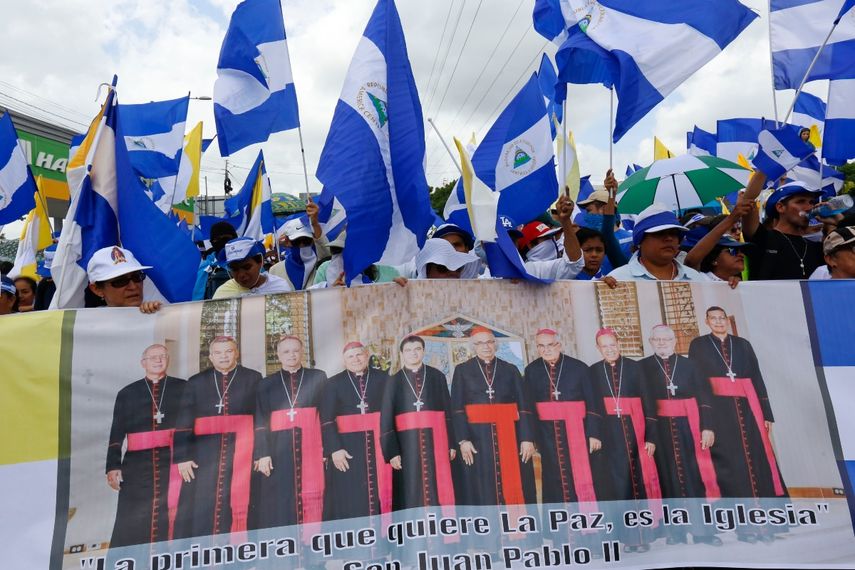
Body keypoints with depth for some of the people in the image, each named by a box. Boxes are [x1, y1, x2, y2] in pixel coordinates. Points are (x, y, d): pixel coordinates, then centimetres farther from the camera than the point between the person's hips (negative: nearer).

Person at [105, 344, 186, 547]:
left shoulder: (182, 388, 7)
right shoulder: (127, 393, 12)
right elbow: (116, 433, 9)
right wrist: (113, 466, 0)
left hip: (173, 462, -1)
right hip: (137, 464, 1)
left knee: (170, 518, -2)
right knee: (133, 520, 0)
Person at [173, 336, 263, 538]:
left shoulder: (253, 379, 5)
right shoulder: (196, 382, 11)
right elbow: (184, 423, 6)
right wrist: (183, 456, -4)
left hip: (242, 451, -1)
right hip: (205, 453, 2)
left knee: (239, 508, -1)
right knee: (198, 509, -1)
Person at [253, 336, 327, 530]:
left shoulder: (318, 377, 7)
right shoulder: (267, 384, 10)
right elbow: (260, 422, 5)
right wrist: (262, 453, -6)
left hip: (310, 446, -1)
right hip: (279, 449, 1)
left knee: (311, 500, -2)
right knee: (279, 502, 1)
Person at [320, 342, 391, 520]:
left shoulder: (382, 379, 5)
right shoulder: (334, 384, 5)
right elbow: (326, 420, -1)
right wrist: (334, 449, -12)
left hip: (379, 446, 1)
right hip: (347, 448, 0)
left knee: (380, 498, 4)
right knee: (349, 503, 1)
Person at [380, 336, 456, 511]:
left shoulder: (437, 376, 8)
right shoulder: (394, 382, 6)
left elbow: (448, 411, 7)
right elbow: (386, 419, 2)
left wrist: (452, 443, 2)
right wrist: (392, 451, -6)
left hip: (435, 440, 1)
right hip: (407, 442, 0)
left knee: (439, 490, 0)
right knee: (411, 494, 0)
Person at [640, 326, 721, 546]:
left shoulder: (688, 365, 8)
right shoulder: (643, 367, 3)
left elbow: (704, 397, 3)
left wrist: (707, 426, -7)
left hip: (688, 426, 1)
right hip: (660, 428, -1)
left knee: (696, 474, 2)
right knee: (669, 477, 4)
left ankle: (702, 529, 13)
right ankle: (675, 530, 13)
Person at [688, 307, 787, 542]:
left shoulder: (743, 344, 15)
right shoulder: (698, 345, 6)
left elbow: (757, 378, 12)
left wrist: (766, 413, 6)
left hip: (747, 407, 3)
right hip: (718, 410, -3)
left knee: (757, 459, 0)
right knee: (730, 462, -3)